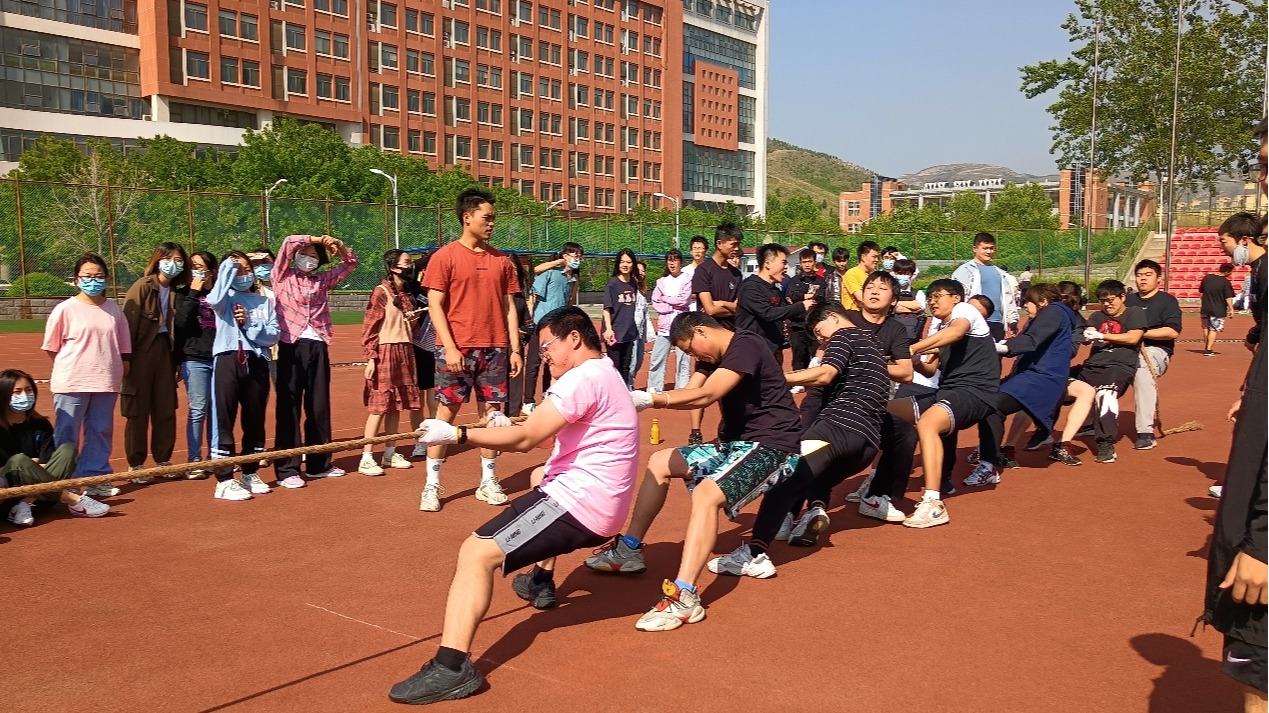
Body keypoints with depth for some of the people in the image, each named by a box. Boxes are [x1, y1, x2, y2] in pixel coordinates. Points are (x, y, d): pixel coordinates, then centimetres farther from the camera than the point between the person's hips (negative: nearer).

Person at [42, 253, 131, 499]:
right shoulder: (65, 309, -4)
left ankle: (96, 477, 21)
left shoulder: (113, 309, 7)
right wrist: (71, 367, 0)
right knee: (66, 435, 3)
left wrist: (124, 363, 7)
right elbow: (51, 346, 2)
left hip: (106, 382, 4)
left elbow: (124, 343, 15)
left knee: (101, 432, 11)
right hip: (72, 383, -4)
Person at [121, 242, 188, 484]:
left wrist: (176, 362, 6)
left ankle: (163, 460, 21)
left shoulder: (175, 291, 9)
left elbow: (177, 327, 9)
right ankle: (135, 464, 12)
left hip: (165, 352, 5)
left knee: (166, 409, 8)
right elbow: (128, 323, -12)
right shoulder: (142, 287, -8)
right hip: (142, 353, -5)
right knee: (138, 411, 3)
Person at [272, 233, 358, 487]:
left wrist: (337, 244, 4)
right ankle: (287, 469, 1)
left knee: (320, 407, 10)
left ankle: (319, 463, 21)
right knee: (288, 408, -2)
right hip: (291, 347, -4)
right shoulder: (283, 276, 6)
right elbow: (289, 242, -7)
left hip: (318, 347, 4)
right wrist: (316, 239, 2)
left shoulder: (322, 280, 15)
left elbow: (350, 262, 20)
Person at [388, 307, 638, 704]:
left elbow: (525, 439, -22)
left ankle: (451, 667, -29)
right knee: (541, 477, 40)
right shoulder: (605, 375, 18)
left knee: (476, 552, -18)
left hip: (580, 507, -11)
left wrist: (457, 434, -21)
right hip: (601, 505, 11)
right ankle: (542, 582, 42)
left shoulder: (585, 377, -15)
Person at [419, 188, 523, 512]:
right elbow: (435, 305, -6)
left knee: (491, 412, 6)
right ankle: (432, 485, 7)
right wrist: (450, 348, -15)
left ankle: (488, 482, 17)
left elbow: (509, 307, 12)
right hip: (456, 349, -4)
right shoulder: (445, 257, -2)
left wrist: (514, 349, 6)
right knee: (446, 412, -1)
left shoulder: (501, 260, 11)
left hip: (495, 350, 4)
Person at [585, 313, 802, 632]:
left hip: (771, 447, -10)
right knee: (659, 462, 14)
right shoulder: (714, 356, 12)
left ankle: (683, 596, -41)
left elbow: (705, 395, -31)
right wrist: (646, 399, -20)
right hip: (735, 444, 11)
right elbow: (691, 392, -2)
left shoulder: (746, 347, -18)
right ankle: (630, 549, 17)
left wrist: (650, 399, -38)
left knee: (706, 493, -34)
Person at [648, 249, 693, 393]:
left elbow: (683, 300, -10)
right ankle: (653, 390, 10)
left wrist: (665, 299, 1)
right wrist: (674, 306, -8)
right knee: (656, 360, 3)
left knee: (683, 361, 0)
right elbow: (655, 303, 3)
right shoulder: (662, 281, 13)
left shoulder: (688, 279, 2)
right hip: (664, 326, 3)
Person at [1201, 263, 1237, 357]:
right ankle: (1208, 350, -1)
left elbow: (1201, 291, 11)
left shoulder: (1207, 277, 2)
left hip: (1205, 308, 5)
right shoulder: (1225, 282, -14)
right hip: (1218, 310, -5)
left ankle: (1206, 348, 25)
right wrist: (1231, 308, -10)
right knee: (1214, 330, 2)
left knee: (1206, 328, 16)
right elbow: (1228, 297, -17)